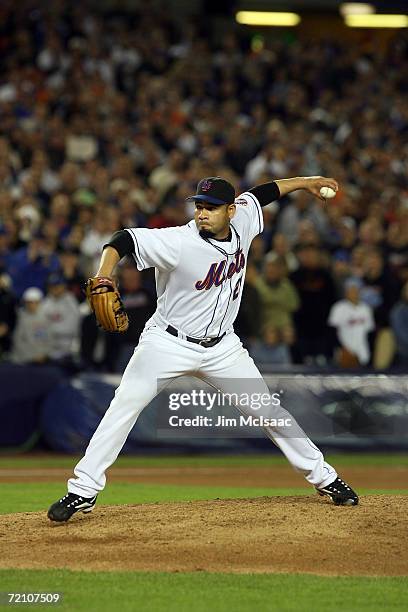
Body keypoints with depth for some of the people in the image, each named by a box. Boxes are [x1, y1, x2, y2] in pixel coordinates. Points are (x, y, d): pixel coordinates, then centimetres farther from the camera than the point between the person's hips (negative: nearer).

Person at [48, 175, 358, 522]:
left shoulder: (241, 223, -8)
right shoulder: (180, 243, -24)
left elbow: (259, 194, 13)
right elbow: (124, 240, -30)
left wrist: (304, 182, 22)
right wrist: (104, 277, -47)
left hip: (221, 347, 4)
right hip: (168, 343, -4)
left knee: (268, 411, 6)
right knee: (125, 405, -19)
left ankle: (323, 477, 22)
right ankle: (84, 491, -15)